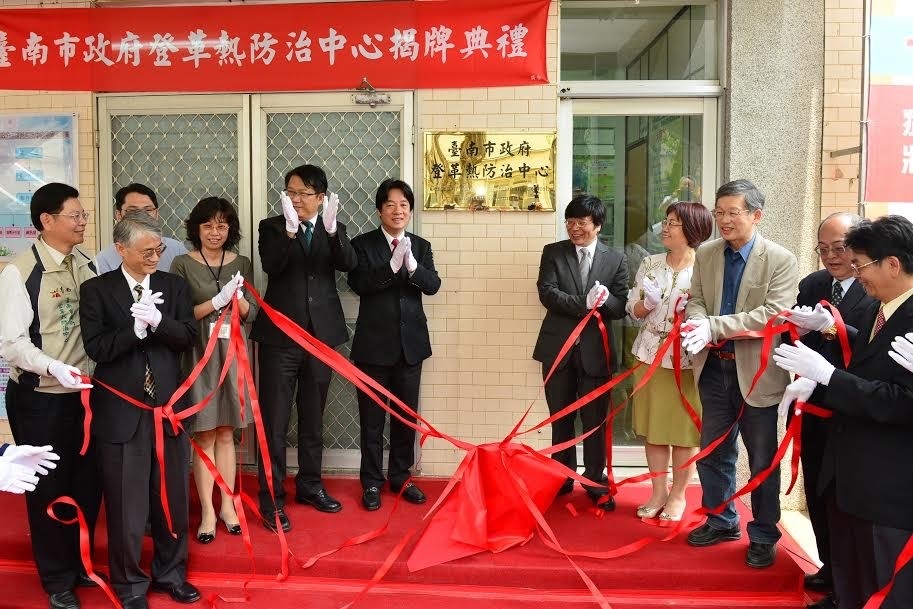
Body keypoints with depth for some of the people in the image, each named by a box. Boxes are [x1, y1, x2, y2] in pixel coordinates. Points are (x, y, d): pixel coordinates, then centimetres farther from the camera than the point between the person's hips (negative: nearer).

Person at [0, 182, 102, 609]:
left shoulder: (87, 265, 3)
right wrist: (53, 368, -29)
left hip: (86, 393, 5)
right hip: (40, 398, -5)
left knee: (88, 482, 15)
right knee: (49, 487, 9)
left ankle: (80, 564, 37)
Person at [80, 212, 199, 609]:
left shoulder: (175, 286, 5)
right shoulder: (96, 290, -2)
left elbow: (188, 338, -4)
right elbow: (97, 348, -11)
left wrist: (157, 321, -20)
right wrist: (136, 327, -22)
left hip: (168, 407, 3)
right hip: (121, 412, -2)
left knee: (172, 498, 13)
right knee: (126, 504, 8)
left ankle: (170, 573, 33)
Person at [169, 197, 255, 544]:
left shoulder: (241, 264, 6)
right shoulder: (183, 264, -3)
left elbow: (250, 314, 5)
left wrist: (238, 298, -15)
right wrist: (218, 301, -19)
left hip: (231, 353, 3)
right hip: (199, 355, -3)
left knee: (226, 433, 10)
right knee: (204, 436, 2)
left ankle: (227, 505, 19)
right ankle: (207, 512, 11)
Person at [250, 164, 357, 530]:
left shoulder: (333, 230, 7)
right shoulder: (273, 227, 0)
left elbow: (349, 264, -12)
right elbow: (271, 265, -18)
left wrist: (332, 228, -28)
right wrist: (290, 229, -32)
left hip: (322, 334, 3)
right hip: (279, 335, -3)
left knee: (313, 417, 15)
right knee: (274, 420, 0)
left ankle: (310, 485, 30)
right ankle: (271, 498, 8)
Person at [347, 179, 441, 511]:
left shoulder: (421, 246, 7)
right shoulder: (362, 244, -2)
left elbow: (433, 285, -7)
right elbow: (359, 284, -16)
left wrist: (411, 265, -25)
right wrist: (392, 265, -28)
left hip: (411, 342, 3)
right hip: (374, 342, -3)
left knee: (407, 414, 12)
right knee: (371, 416, 6)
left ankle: (401, 477, 27)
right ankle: (371, 482, 18)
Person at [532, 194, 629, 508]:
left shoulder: (616, 259, 4)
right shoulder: (552, 252, 3)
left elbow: (621, 306, -1)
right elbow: (547, 293, -11)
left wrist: (605, 300, -24)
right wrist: (584, 303, -23)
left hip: (595, 350, -1)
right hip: (558, 347, 1)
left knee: (595, 419, 7)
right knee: (561, 419, 12)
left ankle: (596, 483, 22)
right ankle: (562, 478, 27)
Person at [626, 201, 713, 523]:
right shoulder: (650, 264, 5)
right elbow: (633, 310, 8)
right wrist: (648, 303, -13)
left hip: (688, 359, -4)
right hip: (651, 355, 4)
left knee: (684, 431, 6)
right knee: (653, 428, 10)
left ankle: (678, 495, 23)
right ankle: (659, 492, 25)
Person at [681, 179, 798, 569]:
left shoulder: (781, 260, -11)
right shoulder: (705, 254, 4)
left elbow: (774, 313, -20)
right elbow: (696, 300, 3)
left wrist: (714, 326, -28)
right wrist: (698, 324, -22)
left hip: (756, 371, -4)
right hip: (714, 367, 5)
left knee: (762, 458, 9)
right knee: (713, 451, 16)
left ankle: (763, 536, 26)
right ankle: (721, 521, 36)